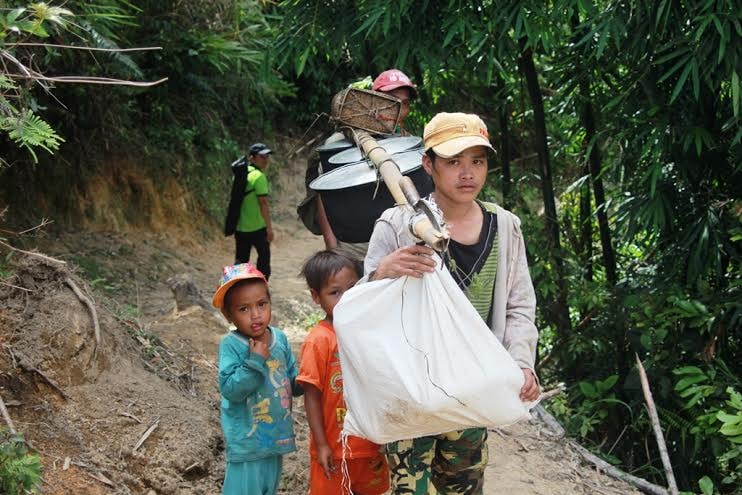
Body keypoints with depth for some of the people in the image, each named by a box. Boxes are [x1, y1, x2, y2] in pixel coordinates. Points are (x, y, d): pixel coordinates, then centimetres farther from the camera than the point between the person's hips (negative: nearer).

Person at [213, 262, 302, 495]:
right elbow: (229, 389, -23)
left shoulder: (280, 338, 1)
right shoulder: (231, 345, -16)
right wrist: (255, 361, -26)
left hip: (277, 435, 6)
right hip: (247, 439, -6)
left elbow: (292, 381, 10)